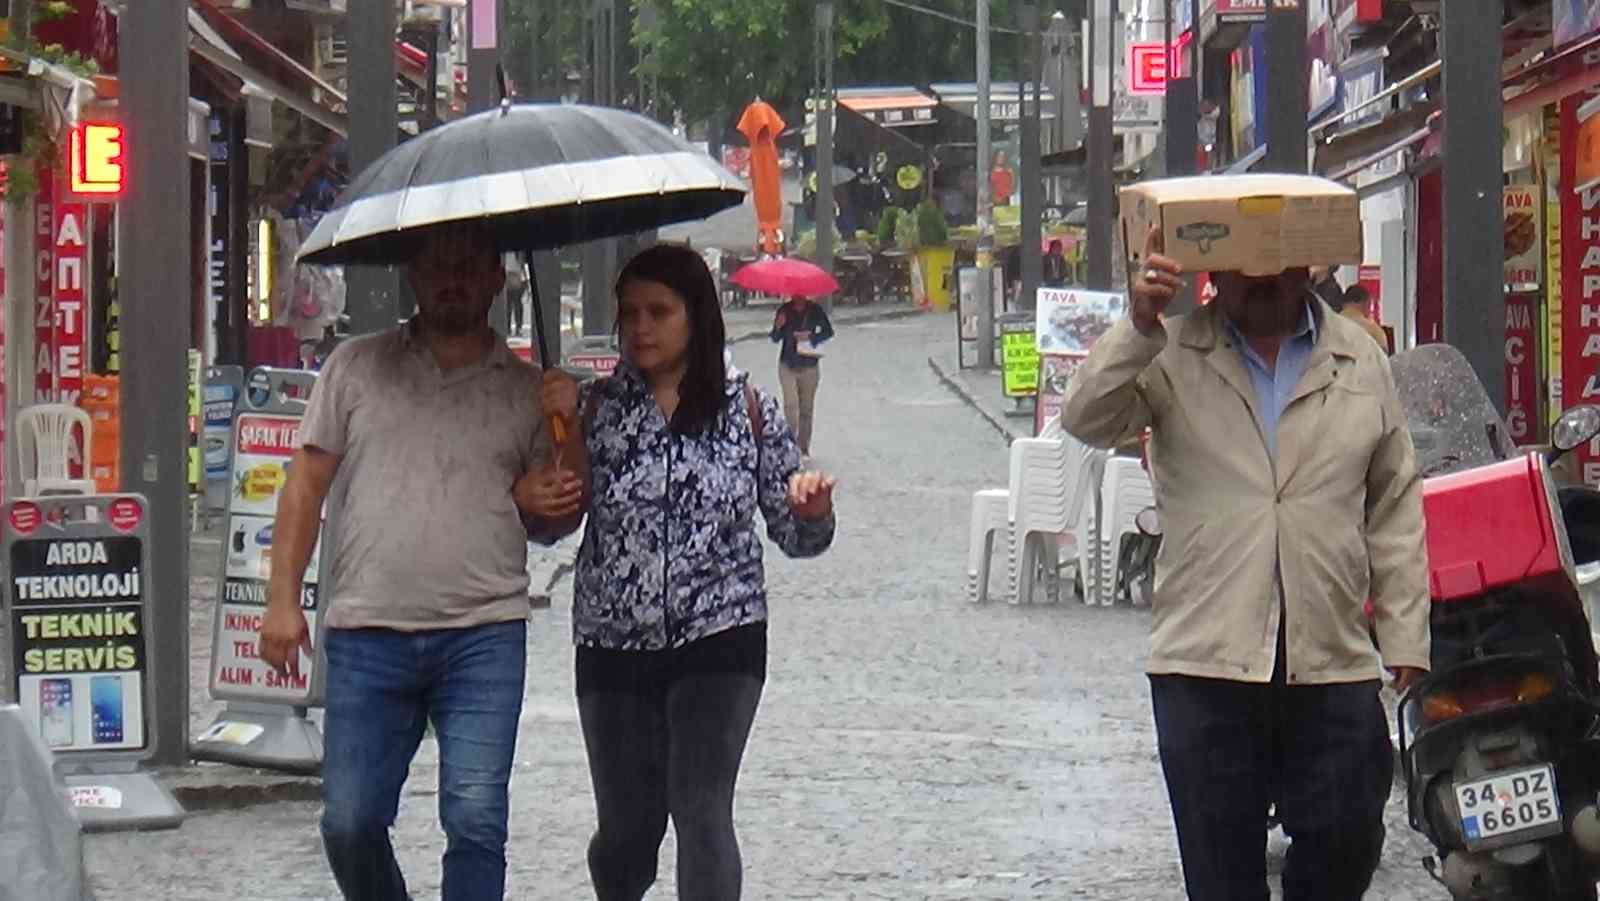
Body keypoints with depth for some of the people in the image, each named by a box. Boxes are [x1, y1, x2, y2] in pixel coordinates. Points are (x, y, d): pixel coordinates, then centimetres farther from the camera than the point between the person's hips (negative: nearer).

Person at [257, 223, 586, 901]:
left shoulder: (527, 391, 12)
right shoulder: (358, 367, 10)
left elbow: (558, 524, 14)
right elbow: (306, 485, 10)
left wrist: (570, 432, -2)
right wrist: (283, 601, 2)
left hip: (484, 638, 0)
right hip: (367, 635, 1)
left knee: (475, 820, -11)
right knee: (349, 824, 0)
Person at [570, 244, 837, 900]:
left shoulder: (747, 408, 0)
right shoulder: (598, 408, 2)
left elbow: (793, 537, 5)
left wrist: (812, 512, -18)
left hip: (719, 645, -2)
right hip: (614, 646, 2)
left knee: (701, 813, -14)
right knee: (625, 826, 10)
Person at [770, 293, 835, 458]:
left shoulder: (815, 310, -2)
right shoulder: (784, 311, -1)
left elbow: (828, 331, 6)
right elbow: (775, 339, 3)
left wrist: (811, 336, -12)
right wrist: (778, 327, -19)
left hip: (809, 365, 1)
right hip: (788, 365, -1)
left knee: (807, 407, 6)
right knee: (791, 405, -14)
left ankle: (804, 446, 16)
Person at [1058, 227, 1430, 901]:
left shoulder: (1361, 363, 11)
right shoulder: (1173, 358, 4)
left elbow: (1395, 510, 12)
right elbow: (1086, 420, -10)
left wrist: (1406, 642, 7)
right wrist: (1138, 329, -24)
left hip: (1332, 663, 2)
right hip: (1207, 661, -2)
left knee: (1344, 847, 3)